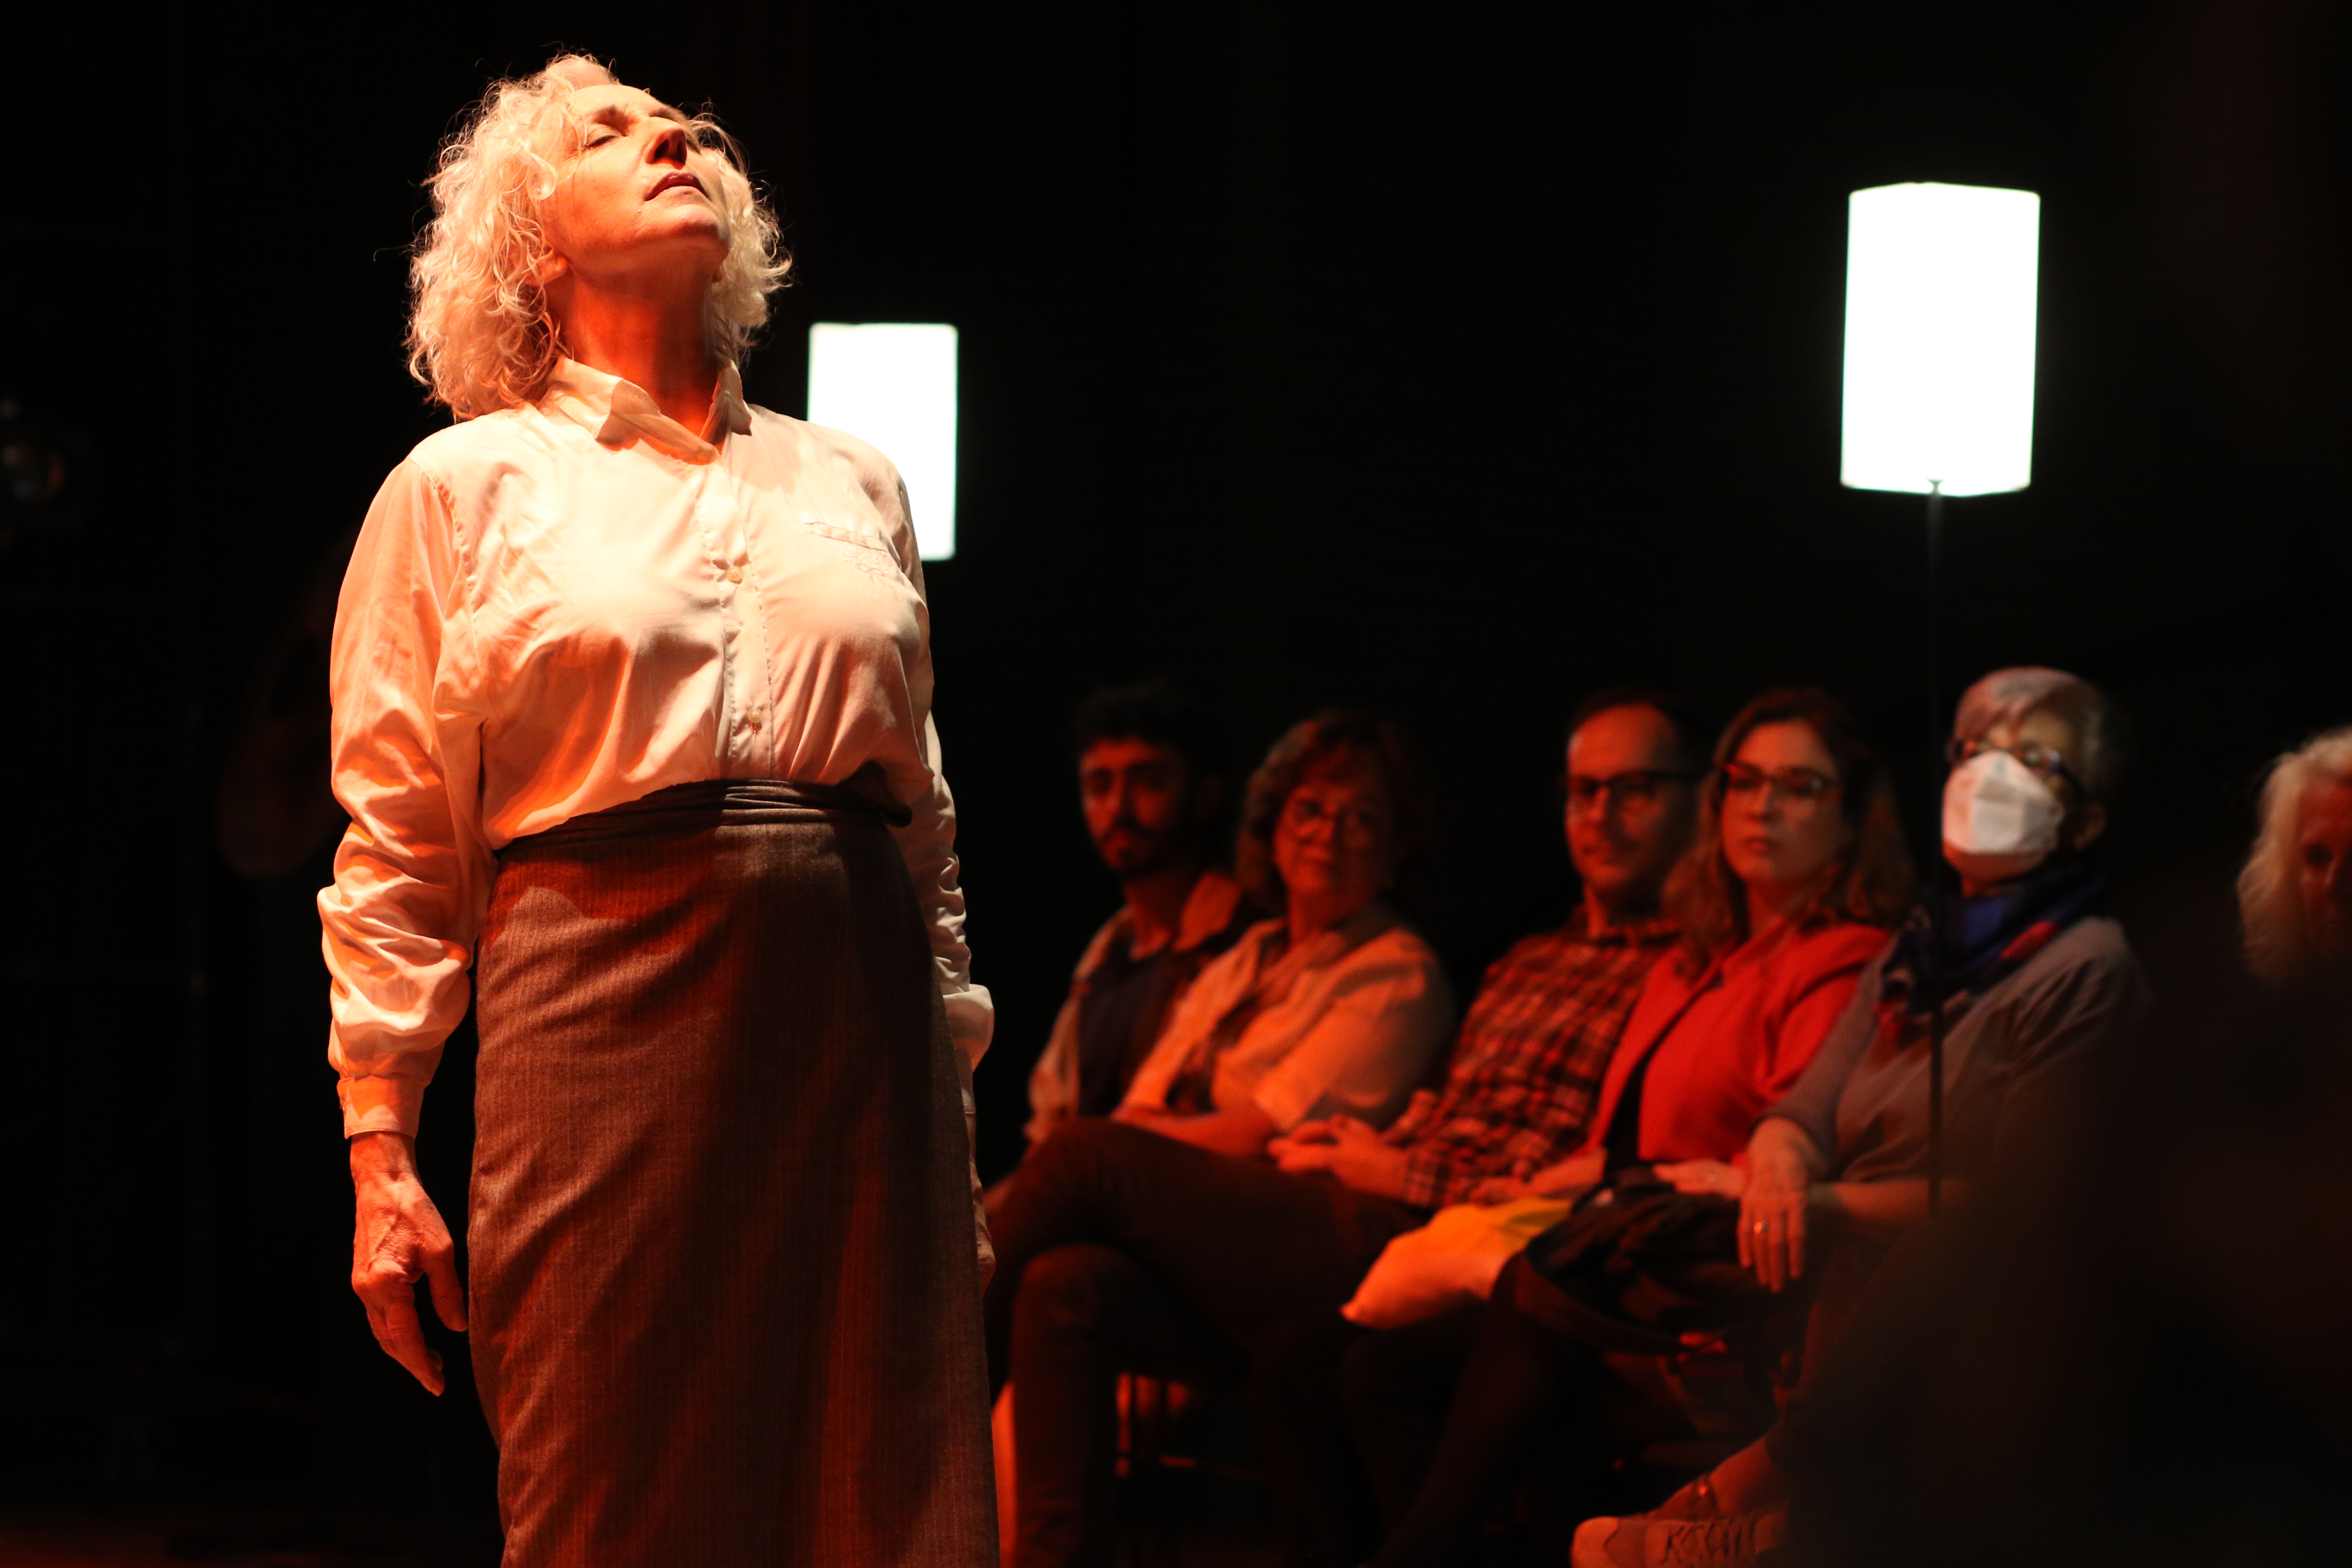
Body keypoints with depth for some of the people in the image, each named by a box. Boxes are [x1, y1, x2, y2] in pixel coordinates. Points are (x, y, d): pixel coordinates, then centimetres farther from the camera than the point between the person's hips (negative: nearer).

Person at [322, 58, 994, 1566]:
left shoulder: (854, 480, 17)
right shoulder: (466, 484, 7)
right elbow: (397, 849, 5)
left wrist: (961, 1110, 15)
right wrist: (380, 1153, -2)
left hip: (862, 1006, 3)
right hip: (607, 1002, -3)